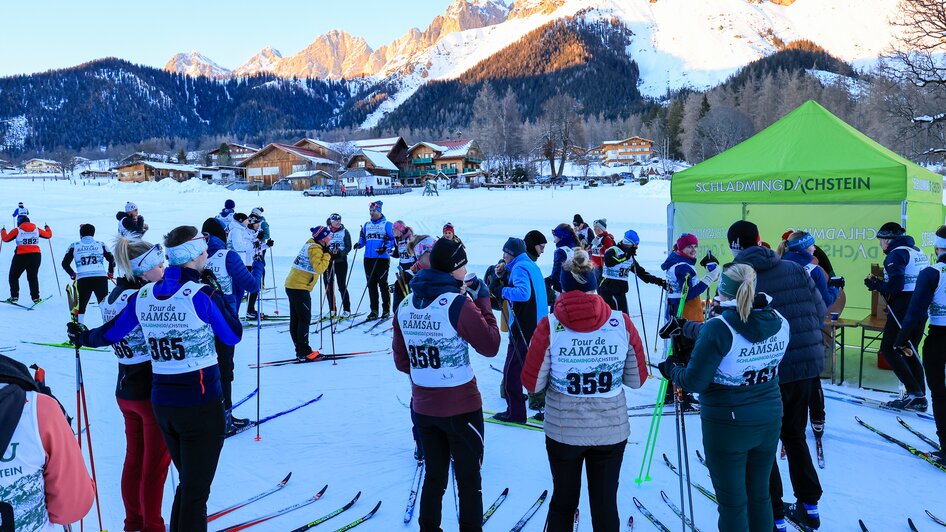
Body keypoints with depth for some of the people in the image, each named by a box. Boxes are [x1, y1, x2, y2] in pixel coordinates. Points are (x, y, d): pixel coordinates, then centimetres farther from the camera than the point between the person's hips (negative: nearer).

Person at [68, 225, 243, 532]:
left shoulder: (143, 296, 1)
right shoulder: (203, 295, -15)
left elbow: (110, 333, 14)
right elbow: (233, 336, -4)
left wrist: (83, 337, 34)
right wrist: (223, 299, 9)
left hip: (162, 404, 6)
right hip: (201, 406, -6)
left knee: (188, 484, 23)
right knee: (195, 492, 5)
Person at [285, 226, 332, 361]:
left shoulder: (311, 244, 13)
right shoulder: (315, 249, -14)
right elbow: (319, 268, -23)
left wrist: (329, 256, 7)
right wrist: (327, 254, -13)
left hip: (292, 285, 10)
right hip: (300, 288, -10)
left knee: (295, 319, 10)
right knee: (304, 319, -5)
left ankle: (300, 350, 17)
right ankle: (304, 352, -3)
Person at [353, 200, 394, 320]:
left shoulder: (387, 224, 1)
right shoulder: (366, 225, 16)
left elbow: (393, 239, -3)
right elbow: (363, 238, 23)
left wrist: (385, 248, -17)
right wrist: (359, 244, 3)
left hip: (382, 259, -5)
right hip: (368, 259, 5)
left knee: (383, 284, -3)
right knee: (371, 285, 6)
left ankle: (386, 310, 5)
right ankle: (374, 310, 11)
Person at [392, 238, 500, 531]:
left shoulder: (404, 304, 0)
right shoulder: (458, 303, -19)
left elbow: (401, 360, 6)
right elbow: (490, 346, -12)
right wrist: (483, 302, -5)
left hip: (422, 405, 6)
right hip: (461, 406, -5)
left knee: (434, 475, 21)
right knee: (469, 478, 11)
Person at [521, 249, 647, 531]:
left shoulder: (550, 326, -15)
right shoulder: (622, 323, -10)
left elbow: (532, 384, -11)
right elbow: (637, 380, -3)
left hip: (562, 431, -1)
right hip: (612, 431, 1)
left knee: (563, 501, 20)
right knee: (606, 503, 17)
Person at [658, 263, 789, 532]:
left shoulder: (718, 327, -21)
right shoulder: (779, 322, -3)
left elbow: (694, 381, -18)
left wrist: (671, 368, 2)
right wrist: (685, 326, 17)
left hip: (727, 426, -5)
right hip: (769, 422, 5)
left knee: (732, 502, 9)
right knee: (759, 496, 21)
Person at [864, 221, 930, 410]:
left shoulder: (896, 254, -12)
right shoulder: (918, 252, 18)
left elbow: (895, 285, -22)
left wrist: (876, 284, -5)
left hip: (903, 308, -9)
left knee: (888, 349, -1)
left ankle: (914, 392, -8)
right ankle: (919, 398, 16)